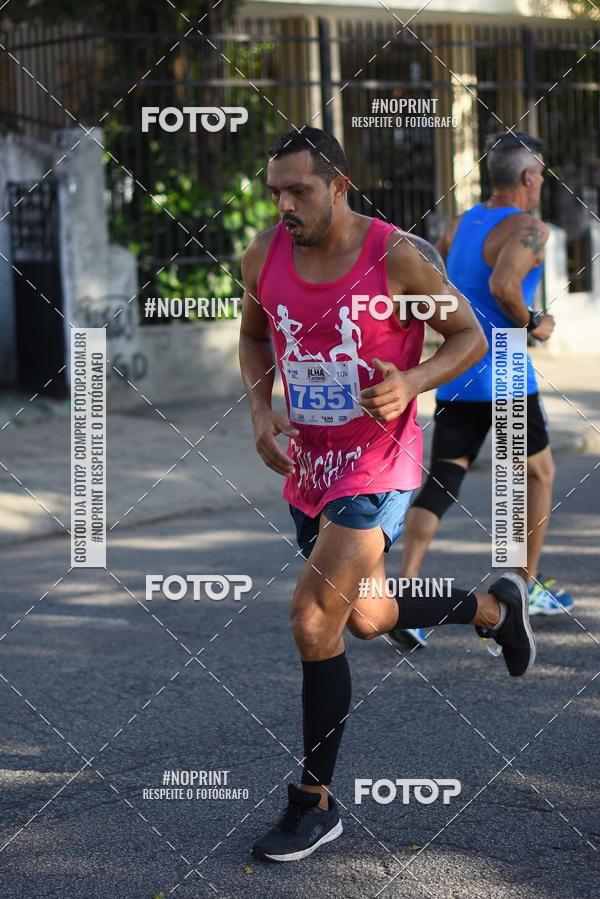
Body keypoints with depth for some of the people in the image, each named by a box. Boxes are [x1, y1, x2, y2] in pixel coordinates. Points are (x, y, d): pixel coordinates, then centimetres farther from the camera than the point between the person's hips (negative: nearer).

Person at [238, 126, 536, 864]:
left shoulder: (397, 258, -17)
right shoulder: (264, 257, -3)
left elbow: (469, 337, -6)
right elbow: (253, 337, 16)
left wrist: (413, 382, -25)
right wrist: (260, 410, -2)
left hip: (376, 466, -7)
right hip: (307, 465, 7)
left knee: (313, 622, -16)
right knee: (367, 617, 22)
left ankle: (314, 806, 0)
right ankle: (494, 607, 51)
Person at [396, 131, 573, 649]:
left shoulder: (461, 225, 12)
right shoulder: (528, 229, -11)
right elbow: (503, 284, -28)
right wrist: (532, 325, -12)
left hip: (454, 378, 6)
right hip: (504, 378, -6)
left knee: (440, 485, 1)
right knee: (540, 473, 17)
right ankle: (528, 585, 24)